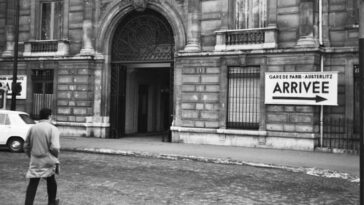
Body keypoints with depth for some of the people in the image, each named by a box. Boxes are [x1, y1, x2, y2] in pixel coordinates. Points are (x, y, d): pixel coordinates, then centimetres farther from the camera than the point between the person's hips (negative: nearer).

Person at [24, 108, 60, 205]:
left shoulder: (32, 128, 4)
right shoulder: (53, 129, -10)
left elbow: (26, 146, 9)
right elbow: (54, 147, -19)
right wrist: (56, 156, 0)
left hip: (34, 161, 2)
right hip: (48, 161, -2)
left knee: (32, 184, 3)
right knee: (51, 181, 19)